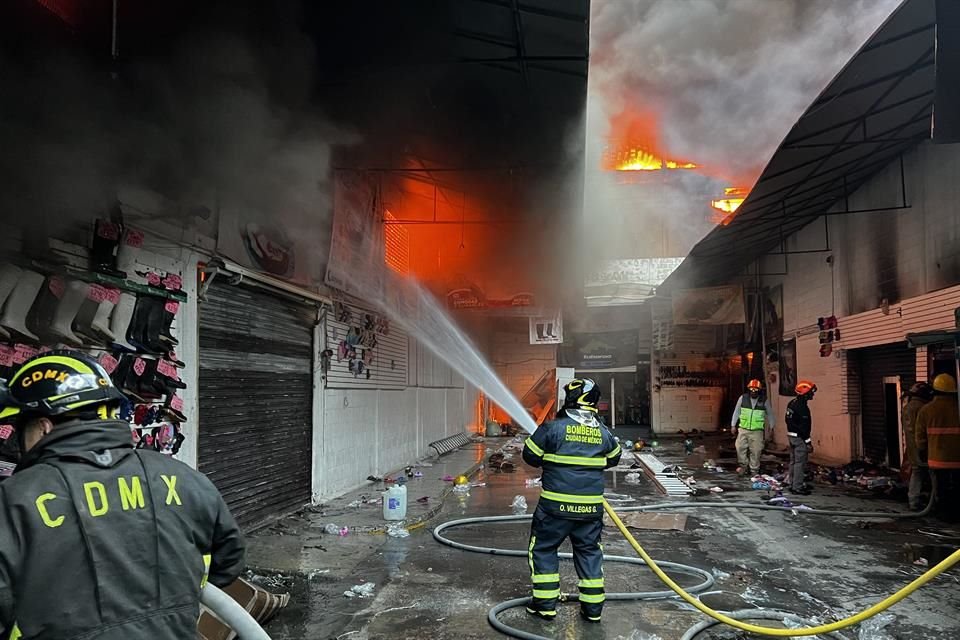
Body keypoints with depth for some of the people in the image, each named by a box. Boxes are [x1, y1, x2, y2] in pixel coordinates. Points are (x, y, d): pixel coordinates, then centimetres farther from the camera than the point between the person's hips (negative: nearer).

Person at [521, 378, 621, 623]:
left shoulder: (553, 427, -12)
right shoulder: (603, 432, 1)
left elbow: (530, 456, -3)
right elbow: (613, 458, 18)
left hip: (555, 506, -3)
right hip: (591, 507, 4)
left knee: (543, 549, 12)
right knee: (589, 552, 17)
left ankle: (545, 604, 15)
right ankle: (593, 607, 20)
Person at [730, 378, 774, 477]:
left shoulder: (764, 401, -1)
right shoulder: (743, 398, 0)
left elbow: (770, 414, 11)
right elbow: (736, 412, 8)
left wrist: (771, 427, 10)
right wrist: (733, 425, 7)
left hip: (757, 431, -1)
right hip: (743, 429, 1)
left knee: (755, 451, 1)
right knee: (740, 448, -5)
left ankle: (754, 470, 14)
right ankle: (744, 465, 16)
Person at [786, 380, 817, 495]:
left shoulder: (792, 403, 10)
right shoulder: (802, 407, -20)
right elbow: (804, 426, -22)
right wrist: (808, 442, -17)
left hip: (791, 435, 10)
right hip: (800, 438, -10)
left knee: (793, 461, 16)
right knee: (800, 462, -5)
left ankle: (793, 484, 23)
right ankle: (798, 487, -2)